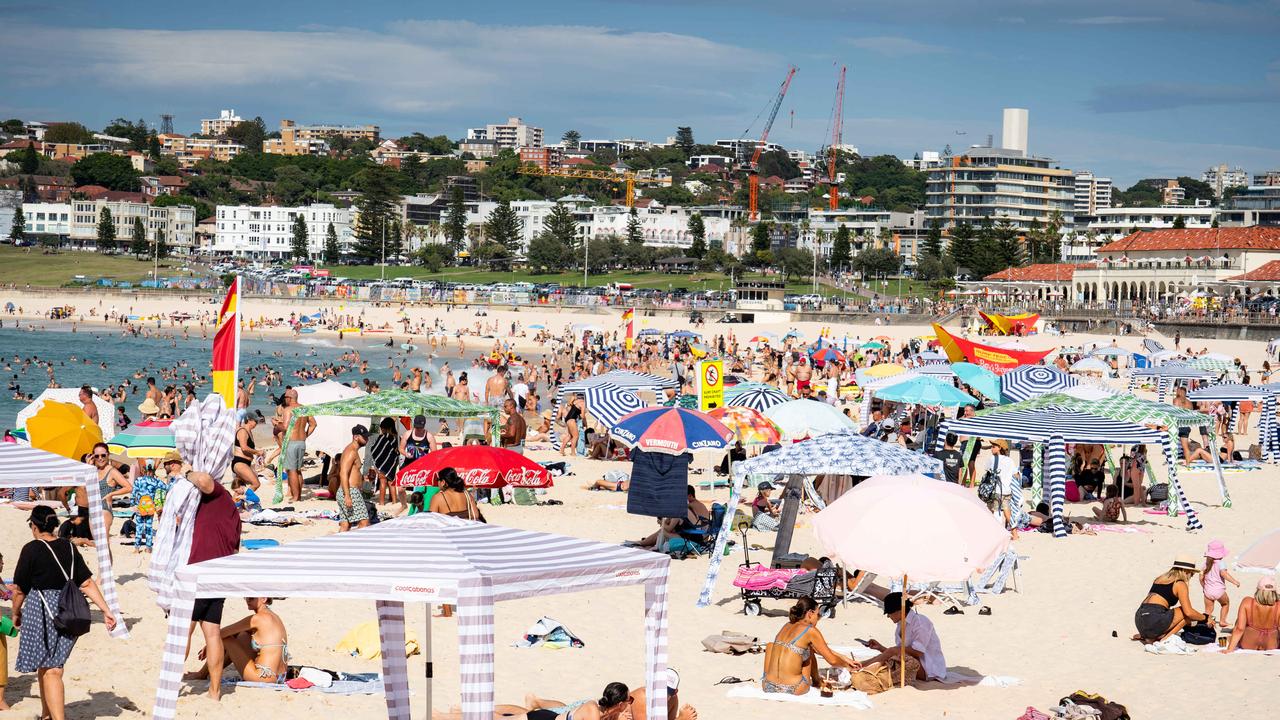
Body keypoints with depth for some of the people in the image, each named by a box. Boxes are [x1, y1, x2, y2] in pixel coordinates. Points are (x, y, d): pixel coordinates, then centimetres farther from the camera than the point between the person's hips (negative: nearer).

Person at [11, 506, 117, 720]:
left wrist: (16, 614, 12)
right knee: (47, 665, 20)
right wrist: (106, 610, 4)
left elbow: (19, 589, -4)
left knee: (50, 670, -7)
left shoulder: (32, 549, -9)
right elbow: (87, 583, 3)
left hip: (40, 612, -6)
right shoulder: (69, 548, 6)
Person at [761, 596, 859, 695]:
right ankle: (816, 681, 36)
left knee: (770, 646, 31)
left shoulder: (787, 626, 15)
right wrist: (847, 665, 22)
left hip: (768, 687, 5)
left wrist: (844, 658, 31)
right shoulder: (811, 631, -5)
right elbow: (832, 661, 1)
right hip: (793, 689, -5)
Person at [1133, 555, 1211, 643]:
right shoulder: (1180, 584, 1)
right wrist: (1206, 618, 10)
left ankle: (1144, 635, 9)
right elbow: (1189, 612, -8)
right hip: (1154, 619, -8)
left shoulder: (1159, 579, 23)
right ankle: (1164, 639, -4)